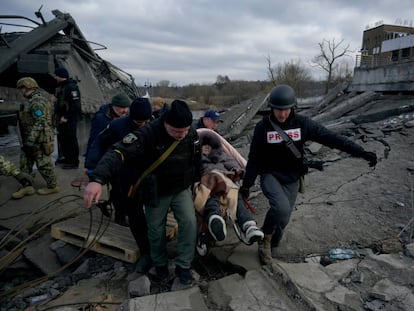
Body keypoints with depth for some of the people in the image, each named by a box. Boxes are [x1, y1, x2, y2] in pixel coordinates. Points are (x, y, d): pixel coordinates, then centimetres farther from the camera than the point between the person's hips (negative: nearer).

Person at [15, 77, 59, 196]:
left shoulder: (37, 101, -20)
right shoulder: (34, 100, 14)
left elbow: (40, 123, -27)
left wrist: (30, 142, -26)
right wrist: (28, 141, 23)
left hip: (39, 140, -11)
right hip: (32, 139, 11)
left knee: (44, 164, 2)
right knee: (25, 162, 15)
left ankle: (52, 186, 16)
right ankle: (26, 186, 23)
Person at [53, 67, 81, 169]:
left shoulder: (72, 87, -17)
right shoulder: (60, 86, 14)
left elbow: (75, 105, -23)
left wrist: (66, 117, -22)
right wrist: (57, 115, 12)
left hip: (70, 118, -10)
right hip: (61, 117, 10)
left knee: (71, 139, -4)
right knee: (62, 138, 16)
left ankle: (74, 162, 5)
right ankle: (66, 158, 31)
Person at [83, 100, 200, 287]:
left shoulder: (192, 134, -13)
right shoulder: (148, 133, -30)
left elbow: (196, 160, 5)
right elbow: (119, 152, -41)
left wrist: (193, 183, 14)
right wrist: (98, 179, -56)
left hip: (182, 189, 3)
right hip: (156, 192, -2)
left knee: (189, 222, -9)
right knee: (156, 231, 10)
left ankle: (183, 266, 11)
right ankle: (160, 265, 37)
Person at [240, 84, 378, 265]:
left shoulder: (302, 124, -7)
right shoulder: (263, 127, -10)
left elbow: (331, 138, -9)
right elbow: (254, 158, -4)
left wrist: (361, 152, -15)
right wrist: (246, 184, -3)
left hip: (291, 179, 3)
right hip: (270, 176, -2)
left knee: (283, 219, 9)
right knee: (281, 208, -28)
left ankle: (270, 247, 37)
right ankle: (265, 236, 2)